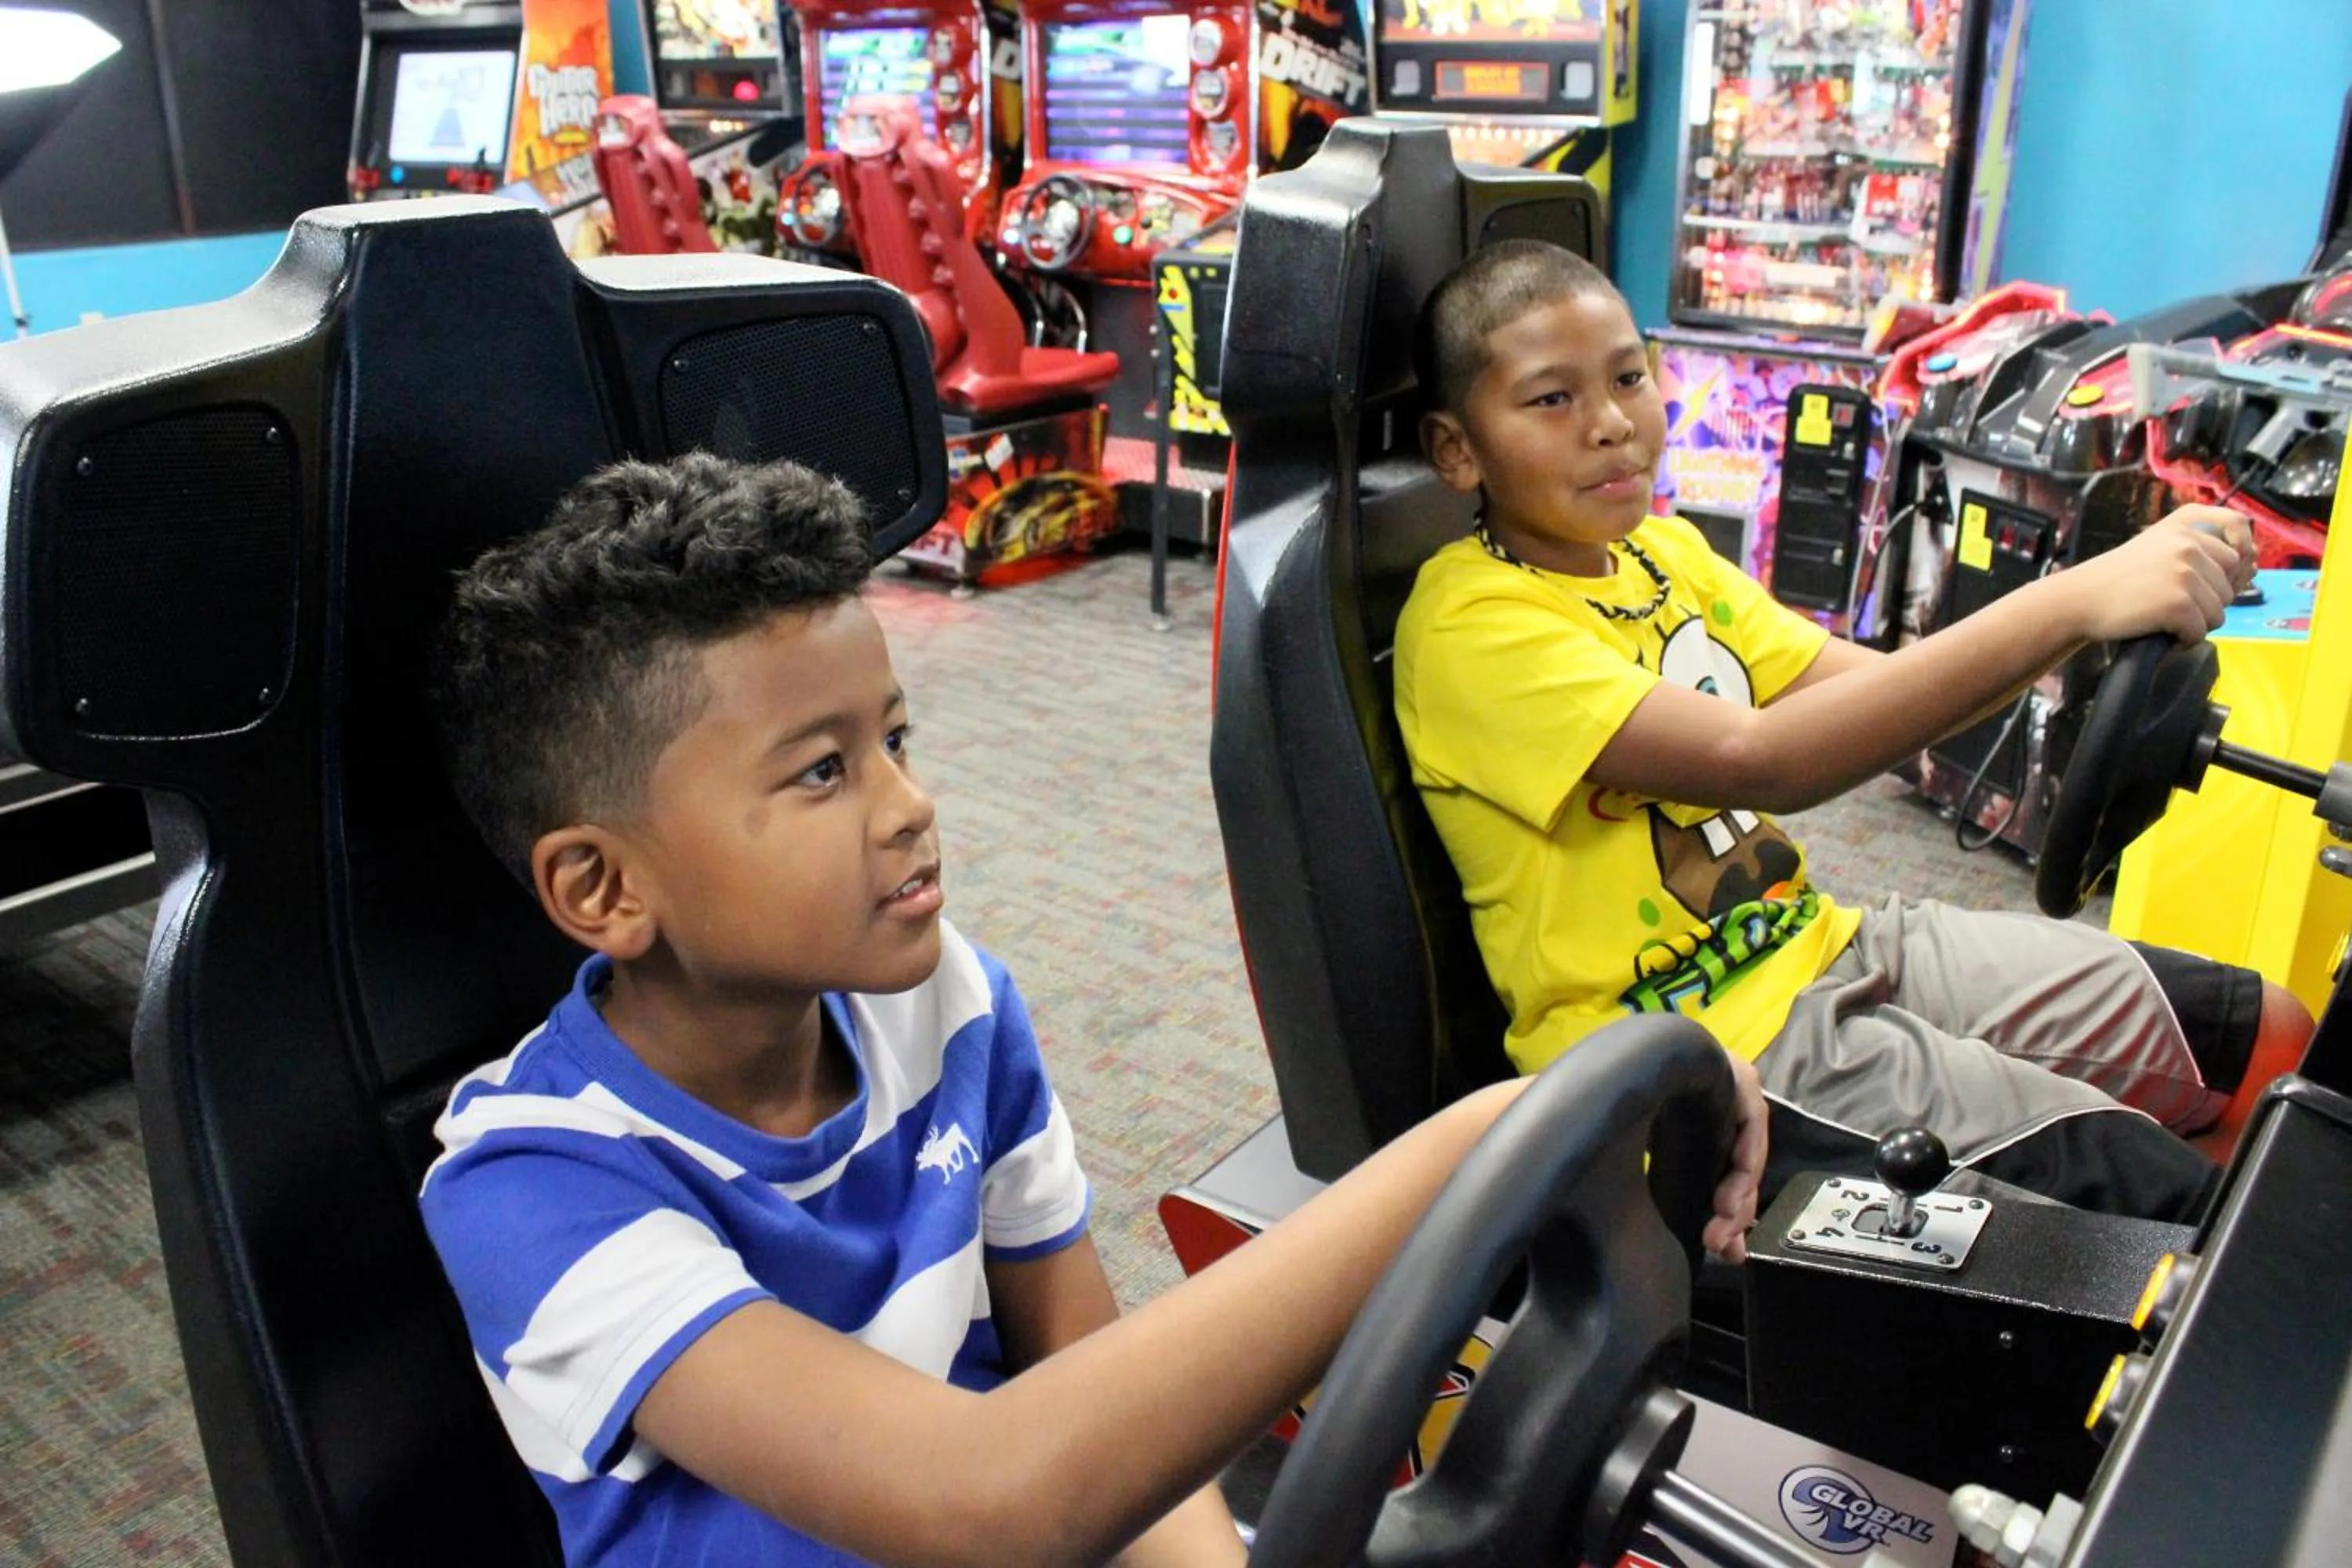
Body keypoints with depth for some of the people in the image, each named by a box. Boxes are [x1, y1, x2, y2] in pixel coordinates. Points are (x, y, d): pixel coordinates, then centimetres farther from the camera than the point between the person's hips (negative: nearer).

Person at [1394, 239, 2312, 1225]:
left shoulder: (1660, 549, 7)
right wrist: (2072, 603, -34)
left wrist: (2128, 593, -12)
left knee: (2271, 1035, 9)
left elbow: (1880, 697, 3)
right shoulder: (1471, 625, -20)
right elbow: (1758, 761, -32)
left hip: (1820, 948, 8)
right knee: (2143, 1188, -12)